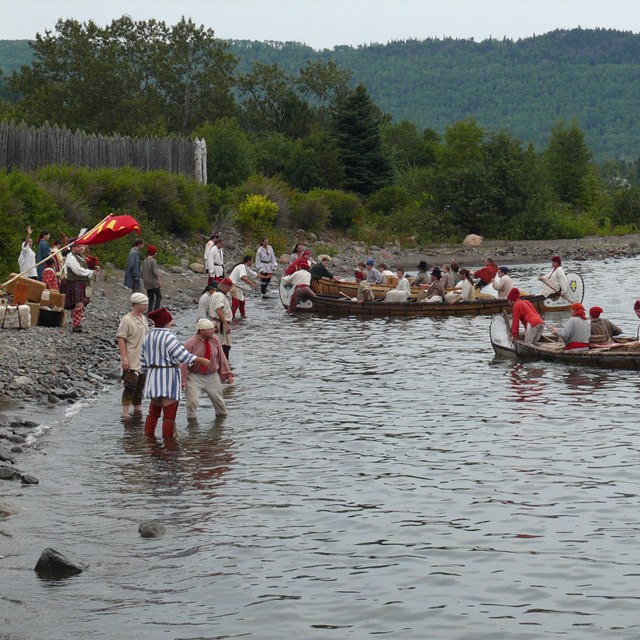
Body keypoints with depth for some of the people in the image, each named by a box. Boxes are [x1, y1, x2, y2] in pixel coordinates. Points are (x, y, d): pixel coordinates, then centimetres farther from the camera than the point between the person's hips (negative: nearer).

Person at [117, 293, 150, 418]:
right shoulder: (127, 320, -14)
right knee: (130, 387, -7)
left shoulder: (143, 318, 11)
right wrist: (124, 358, -22)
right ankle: (125, 413, -2)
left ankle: (138, 409, 25)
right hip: (131, 362, -8)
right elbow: (121, 339, -17)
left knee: (140, 386, 14)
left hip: (143, 360, 8)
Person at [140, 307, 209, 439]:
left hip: (152, 377, 8)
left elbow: (143, 362, 14)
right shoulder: (169, 338, -16)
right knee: (169, 413, -2)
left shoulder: (148, 338, 9)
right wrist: (202, 360, -9)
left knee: (153, 412, 19)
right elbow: (184, 356, -19)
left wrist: (146, 374, 24)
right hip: (168, 378, -8)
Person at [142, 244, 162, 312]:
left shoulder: (144, 261, 9)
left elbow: (143, 273, 15)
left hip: (146, 283, 7)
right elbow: (155, 272, -17)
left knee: (151, 298, 12)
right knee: (158, 296, 1)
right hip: (153, 282, -7)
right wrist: (159, 281, -11)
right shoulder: (153, 261, -13)